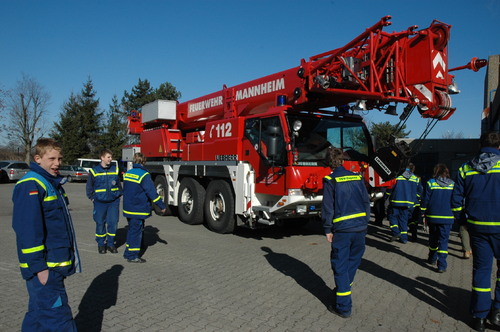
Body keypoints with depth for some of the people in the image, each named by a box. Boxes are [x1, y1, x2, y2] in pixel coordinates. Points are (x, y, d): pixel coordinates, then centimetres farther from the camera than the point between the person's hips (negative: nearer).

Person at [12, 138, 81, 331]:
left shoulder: (52, 183, 14)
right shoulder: (31, 186, -16)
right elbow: (28, 230, -21)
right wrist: (38, 267, -21)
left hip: (56, 265, 10)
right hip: (43, 268, -10)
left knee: (39, 315, 20)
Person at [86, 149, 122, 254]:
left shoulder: (115, 170, 5)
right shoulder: (94, 171, -2)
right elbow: (89, 186, 8)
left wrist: (119, 194, 8)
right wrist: (92, 197, 4)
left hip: (114, 202, 2)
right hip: (100, 202, -2)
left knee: (113, 222, 1)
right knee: (100, 223, 5)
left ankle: (110, 243, 16)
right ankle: (101, 244, 20)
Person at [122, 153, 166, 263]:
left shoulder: (127, 173, 7)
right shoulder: (144, 175, -17)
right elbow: (152, 192, -18)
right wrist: (162, 205, -11)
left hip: (128, 208, 8)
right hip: (139, 210, -8)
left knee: (131, 230, 19)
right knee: (136, 231, 1)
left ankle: (128, 253, 29)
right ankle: (132, 256, 7)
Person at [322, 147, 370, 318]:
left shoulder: (331, 180, -6)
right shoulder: (357, 177, 7)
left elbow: (327, 207, -9)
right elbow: (366, 202, 9)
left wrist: (328, 230, -1)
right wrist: (365, 223, 16)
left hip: (342, 229, -5)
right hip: (360, 227, 5)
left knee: (340, 266, 3)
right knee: (353, 260, 22)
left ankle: (344, 306, 7)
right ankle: (343, 288, 38)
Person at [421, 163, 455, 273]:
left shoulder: (430, 183, -4)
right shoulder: (453, 184, 2)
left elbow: (425, 200, -3)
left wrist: (423, 214, 5)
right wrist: (454, 215, 17)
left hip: (433, 216, 0)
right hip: (447, 218, 0)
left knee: (433, 239, 16)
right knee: (444, 240, 2)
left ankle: (432, 259, 30)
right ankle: (442, 265, -5)